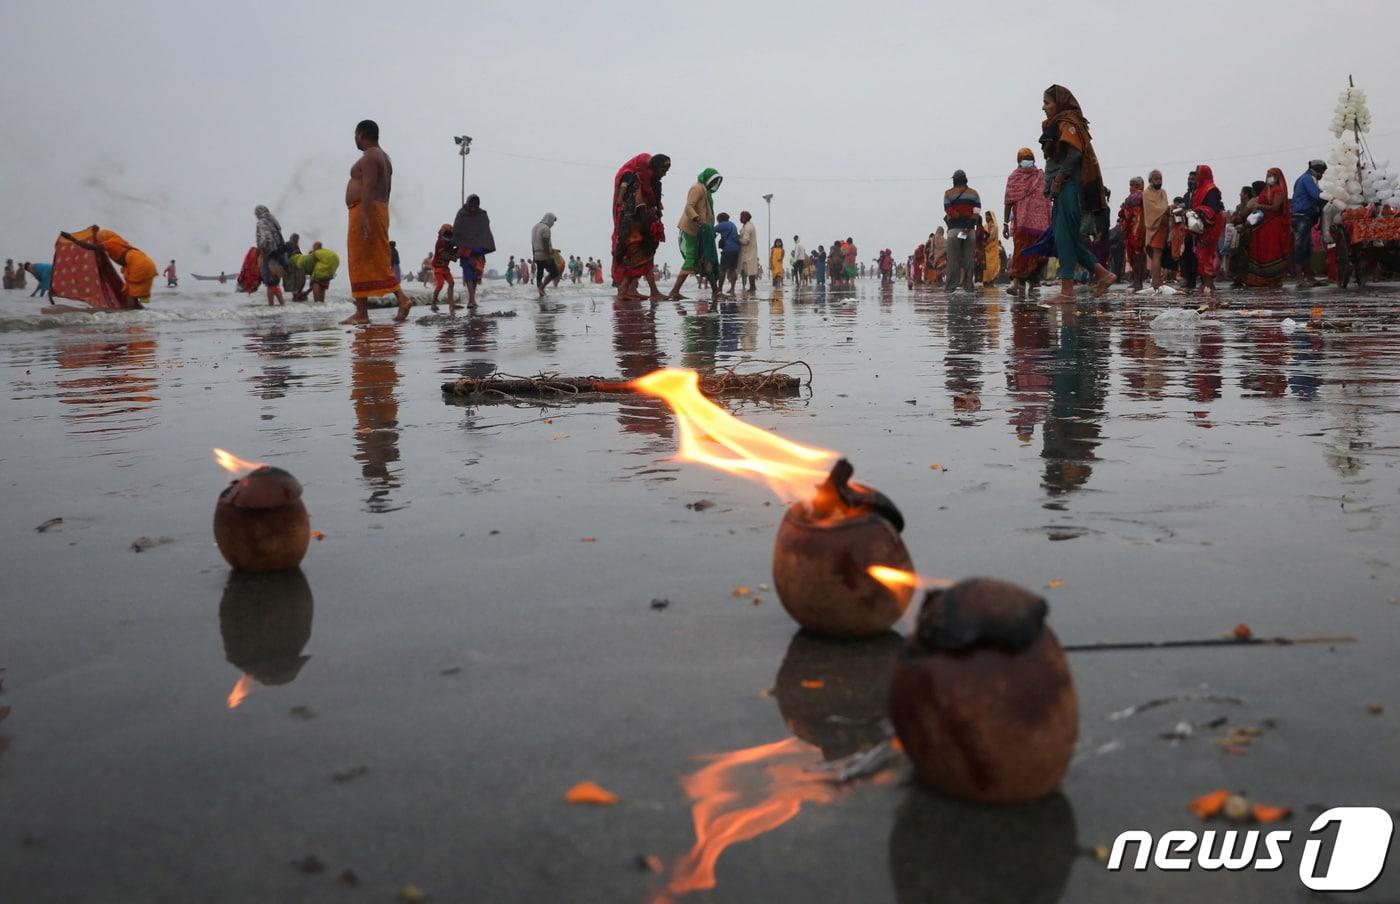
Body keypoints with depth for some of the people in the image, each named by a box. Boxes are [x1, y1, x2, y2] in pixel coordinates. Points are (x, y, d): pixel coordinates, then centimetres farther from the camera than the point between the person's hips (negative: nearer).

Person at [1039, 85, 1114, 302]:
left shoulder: (1067, 123, -7)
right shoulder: (1057, 125, 22)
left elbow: (1074, 154, -18)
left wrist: (1057, 182, -17)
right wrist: (1052, 185, 12)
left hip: (1068, 188, -10)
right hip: (1065, 189, 10)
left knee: (1064, 237, -10)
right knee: (1069, 237, 11)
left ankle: (1067, 290, -10)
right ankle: (1103, 274, 13)